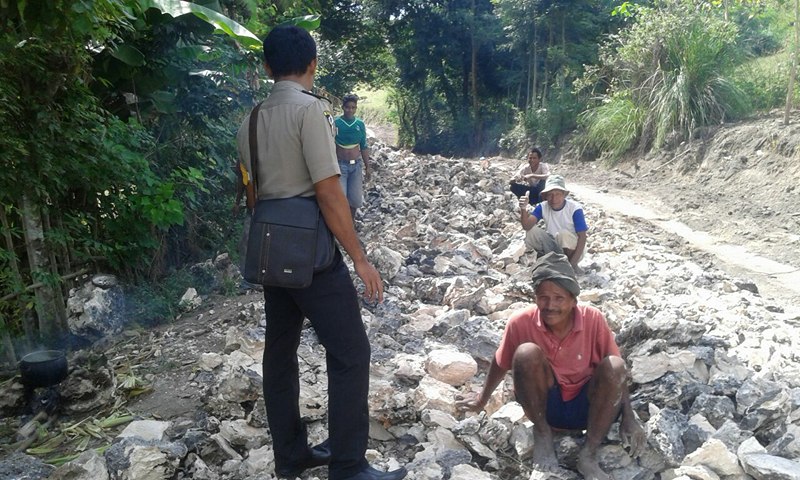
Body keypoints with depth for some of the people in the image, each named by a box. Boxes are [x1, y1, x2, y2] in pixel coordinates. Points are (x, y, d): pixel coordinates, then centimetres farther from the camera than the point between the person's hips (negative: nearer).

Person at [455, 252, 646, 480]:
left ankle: (589, 454, -17)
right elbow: (500, 363, -1)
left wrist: (629, 417, -15)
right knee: (527, 353, -30)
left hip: (585, 407, 1)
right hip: (544, 404, -1)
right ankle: (542, 433, -6)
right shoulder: (521, 322, -19)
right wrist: (482, 399, 14)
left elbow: (616, 374, -6)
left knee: (614, 366, -29)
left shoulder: (593, 319, -18)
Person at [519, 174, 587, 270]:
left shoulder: (575, 208, -20)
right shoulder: (543, 207, -11)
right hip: (551, 248, 3)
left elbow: (582, 237, -21)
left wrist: (572, 263, -29)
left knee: (563, 233, -33)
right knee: (532, 231, -19)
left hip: (572, 250, -3)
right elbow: (527, 226, -25)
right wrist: (524, 209, -46)